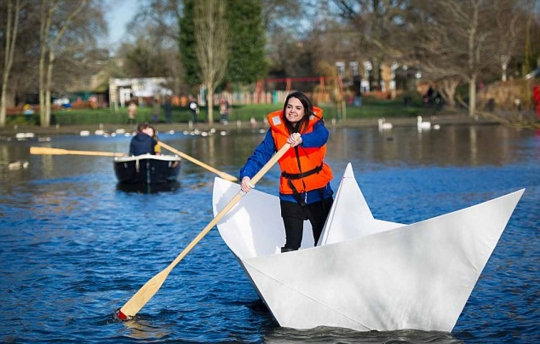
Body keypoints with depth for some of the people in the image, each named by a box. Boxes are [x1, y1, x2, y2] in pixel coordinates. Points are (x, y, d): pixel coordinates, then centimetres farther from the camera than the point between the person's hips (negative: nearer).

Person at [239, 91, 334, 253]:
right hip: (291, 195, 0)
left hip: (319, 191, 1)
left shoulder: (315, 124, -9)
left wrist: (301, 139, -52)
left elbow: (321, 137, -31)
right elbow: (261, 154, -14)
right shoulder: (276, 129, -6)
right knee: (292, 245, -6)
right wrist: (246, 175, -32)